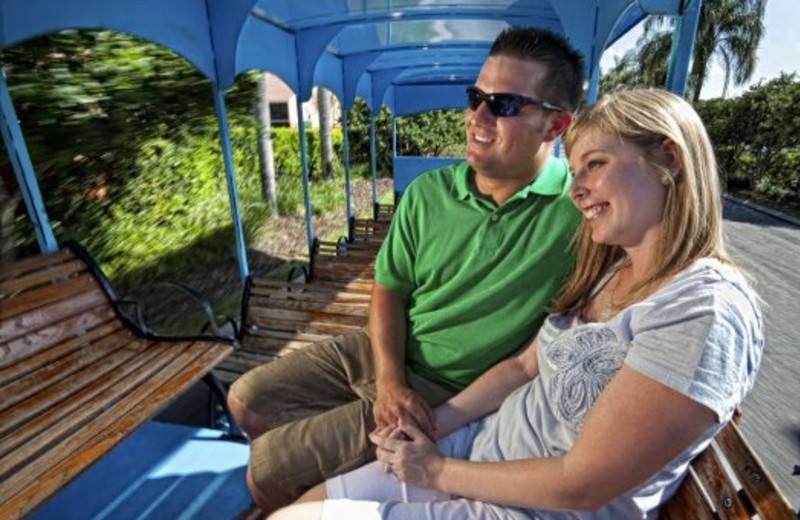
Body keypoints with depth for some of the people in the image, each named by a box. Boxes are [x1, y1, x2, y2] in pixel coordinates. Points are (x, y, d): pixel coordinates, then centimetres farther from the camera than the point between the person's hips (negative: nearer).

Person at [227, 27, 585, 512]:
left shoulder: (578, 209, -18)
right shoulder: (427, 193, -4)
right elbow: (389, 289, 1)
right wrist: (389, 379, -14)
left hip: (449, 393, -5)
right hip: (383, 351, 6)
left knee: (268, 467, -5)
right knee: (246, 401, 11)